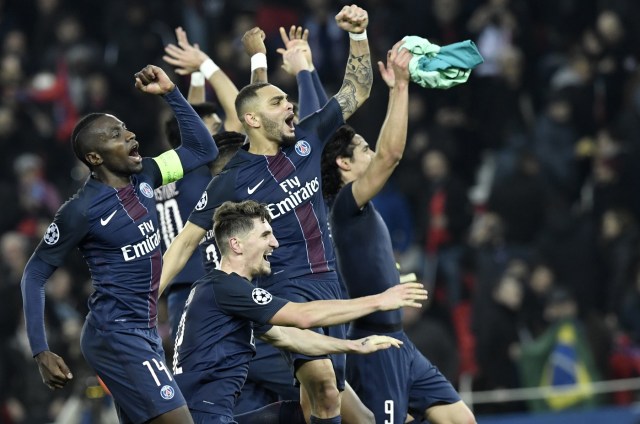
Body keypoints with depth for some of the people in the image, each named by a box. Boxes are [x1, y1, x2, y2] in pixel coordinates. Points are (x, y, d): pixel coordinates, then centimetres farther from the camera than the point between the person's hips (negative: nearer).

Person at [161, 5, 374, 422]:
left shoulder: (306, 141, 6)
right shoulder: (232, 182, -7)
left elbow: (357, 91, 13)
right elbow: (185, 242, -2)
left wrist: (359, 34, -2)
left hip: (328, 283, 6)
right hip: (285, 287, -6)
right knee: (323, 377, -28)